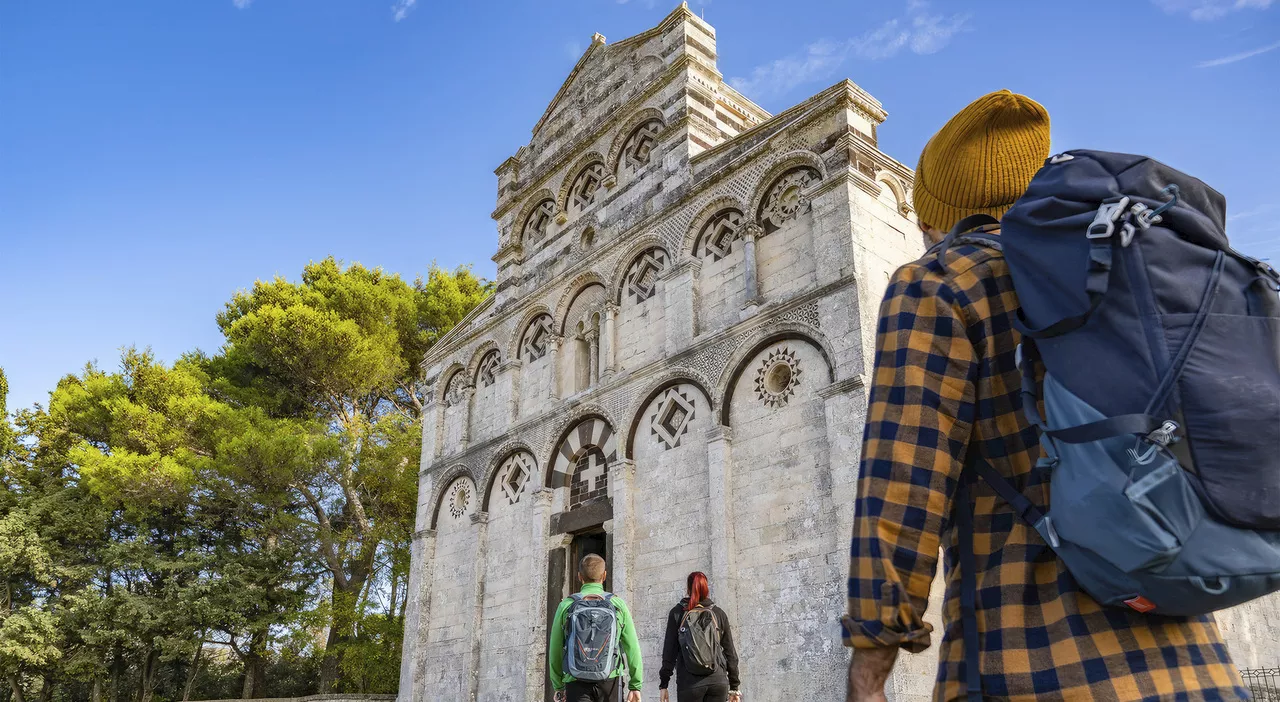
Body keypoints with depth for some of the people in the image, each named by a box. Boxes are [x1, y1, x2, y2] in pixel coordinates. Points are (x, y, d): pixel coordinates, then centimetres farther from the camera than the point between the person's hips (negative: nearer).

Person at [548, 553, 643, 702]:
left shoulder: (566, 606, 1)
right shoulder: (617, 604, 2)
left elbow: (555, 650, 6)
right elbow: (632, 648, 1)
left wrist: (558, 686, 17)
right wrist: (635, 685, 8)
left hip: (577, 684, -1)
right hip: (609, 681, 1)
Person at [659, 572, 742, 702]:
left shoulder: (677, 613, 3)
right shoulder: (719, 613, 8)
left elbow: (669, 651, 1)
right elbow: (730, 652, 9)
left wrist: (663, 684, 5)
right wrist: (734, 686, 15)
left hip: (689, 682, -2)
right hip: (718, 680, 2)